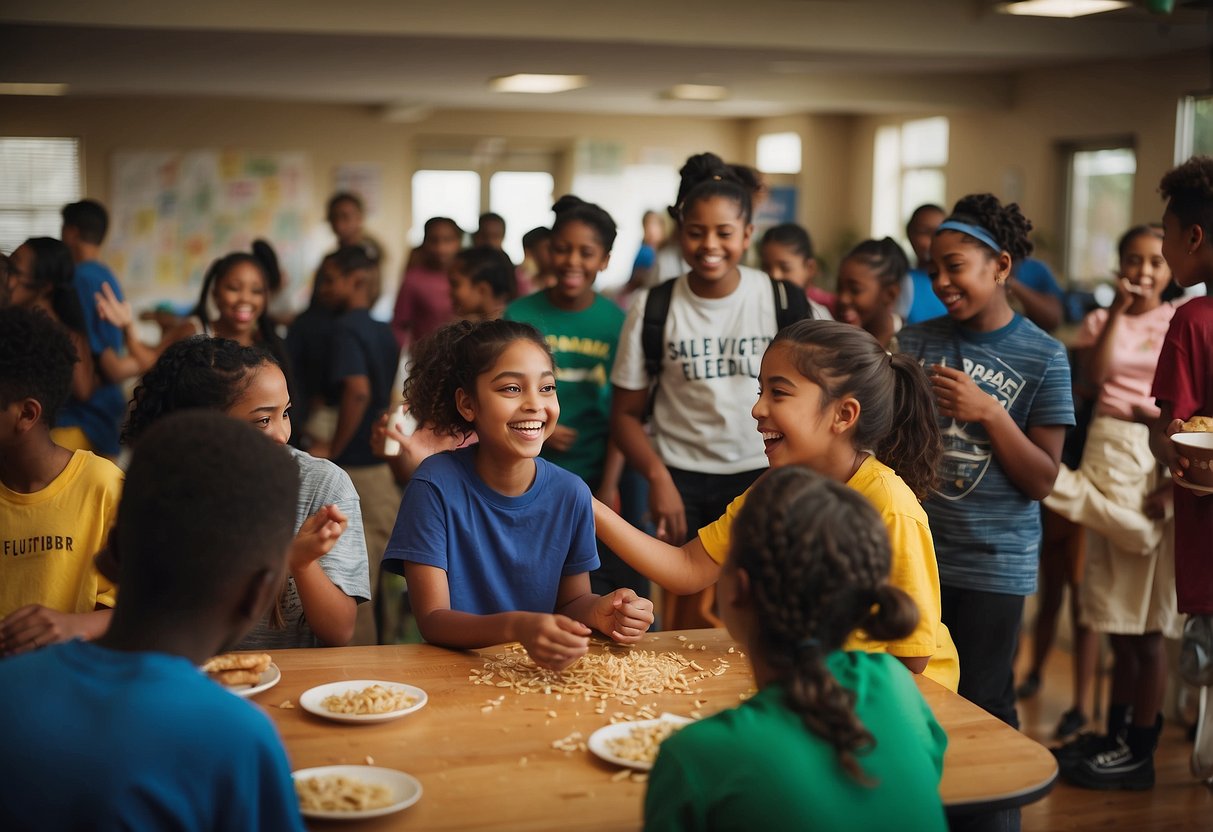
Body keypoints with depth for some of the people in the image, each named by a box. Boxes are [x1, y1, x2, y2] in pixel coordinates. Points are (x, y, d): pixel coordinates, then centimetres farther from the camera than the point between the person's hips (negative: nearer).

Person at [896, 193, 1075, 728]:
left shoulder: (1043, 358, -4)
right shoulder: (914, 343, 3)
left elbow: (1041, 481, -6)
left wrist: (989, 412, -18)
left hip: (996, 562, -2)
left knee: (983, 707, 5)